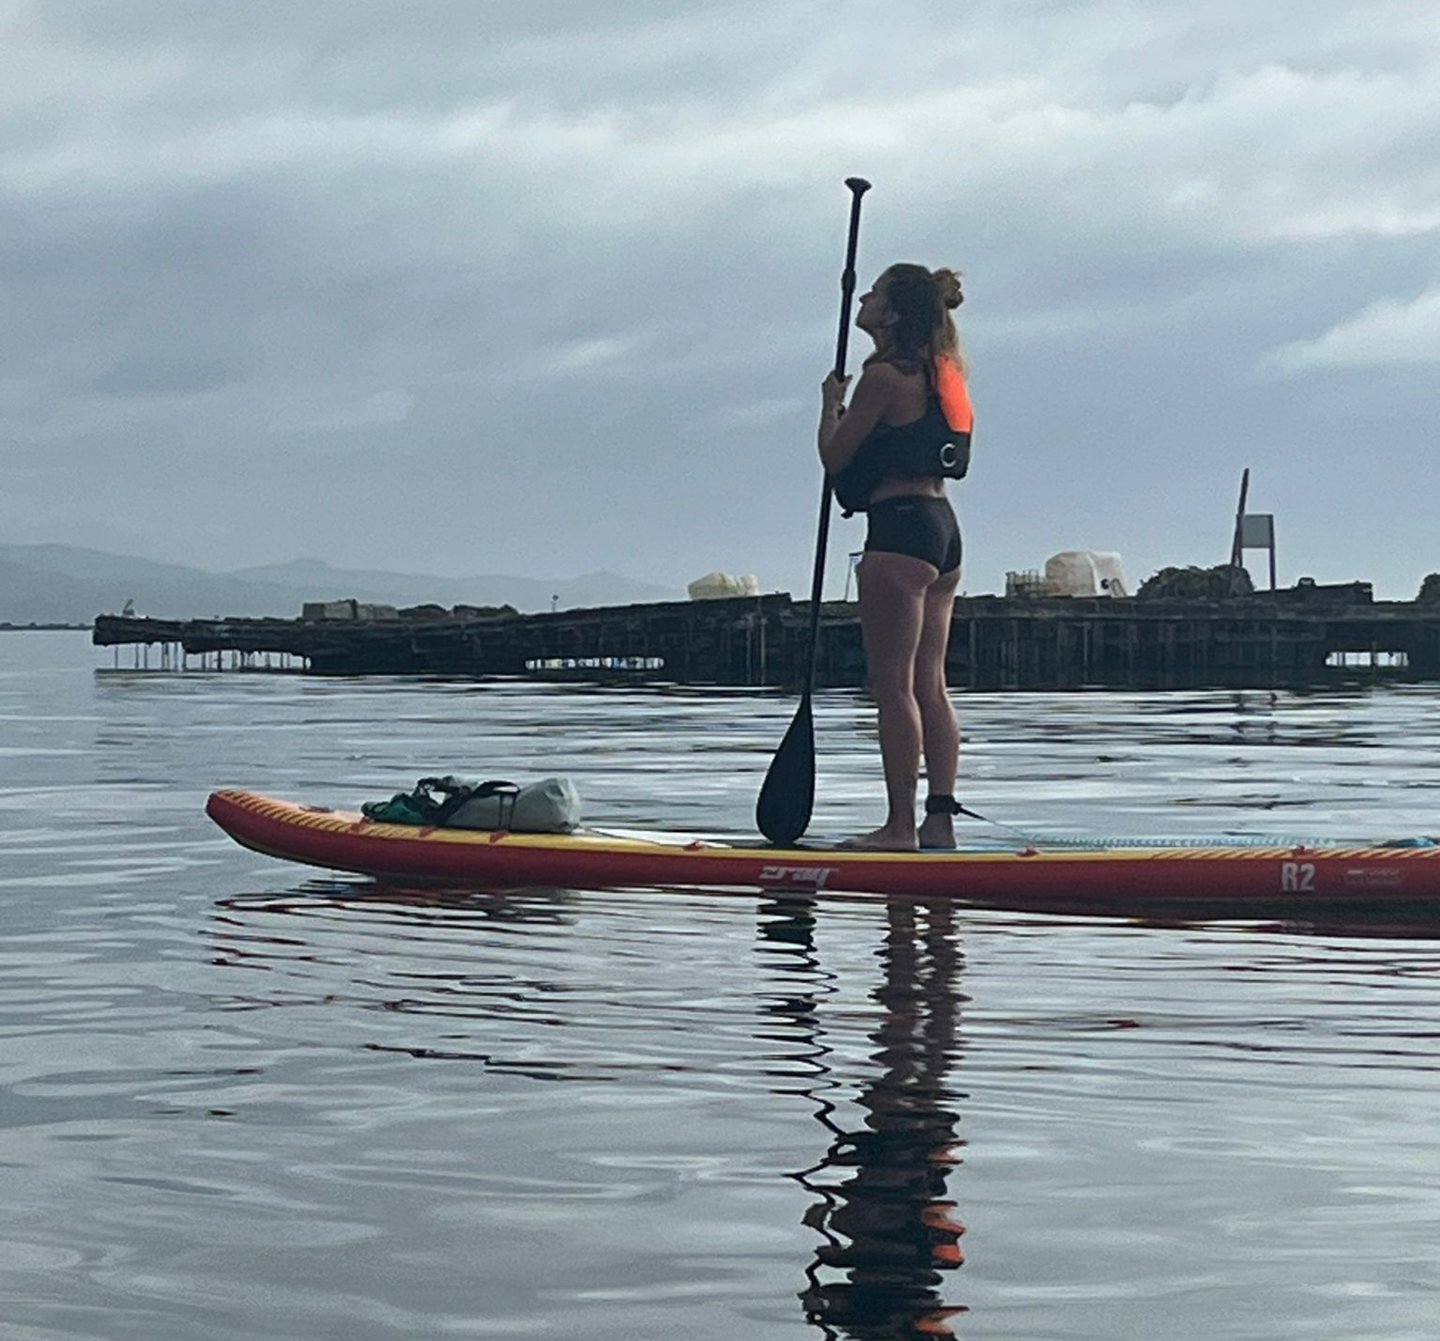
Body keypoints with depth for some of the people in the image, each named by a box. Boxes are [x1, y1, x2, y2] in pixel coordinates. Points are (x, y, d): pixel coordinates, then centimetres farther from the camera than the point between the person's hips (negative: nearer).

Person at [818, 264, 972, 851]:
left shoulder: (884, 377, -11)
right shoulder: (940, 373, 15)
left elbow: (834, 457, -6)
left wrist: (831, 402, 10)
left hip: (899, 528, -9)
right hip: (943, 526, 9)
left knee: (893, 687, -7)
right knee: (929, 685, 8)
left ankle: (900, 825, -7)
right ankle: (941, 820, 8)